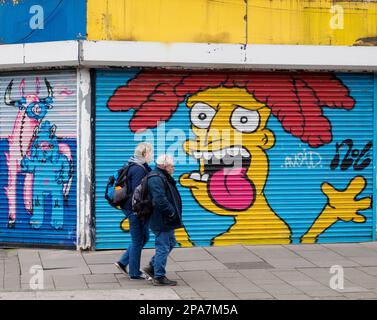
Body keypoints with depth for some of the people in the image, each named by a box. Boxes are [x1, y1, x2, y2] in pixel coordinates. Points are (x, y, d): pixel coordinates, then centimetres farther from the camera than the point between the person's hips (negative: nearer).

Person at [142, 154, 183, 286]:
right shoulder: (156, 179, -20)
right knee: (163, 247, -5)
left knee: (171, 243, 20)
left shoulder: (163, 177, 16)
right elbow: (160, 200, -29)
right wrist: (171, 212, -19)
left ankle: (152, 267, 26)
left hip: (165, 221, 11)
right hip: (161, 220, -11)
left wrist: (173, 213, 15)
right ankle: (159, 277, 2)